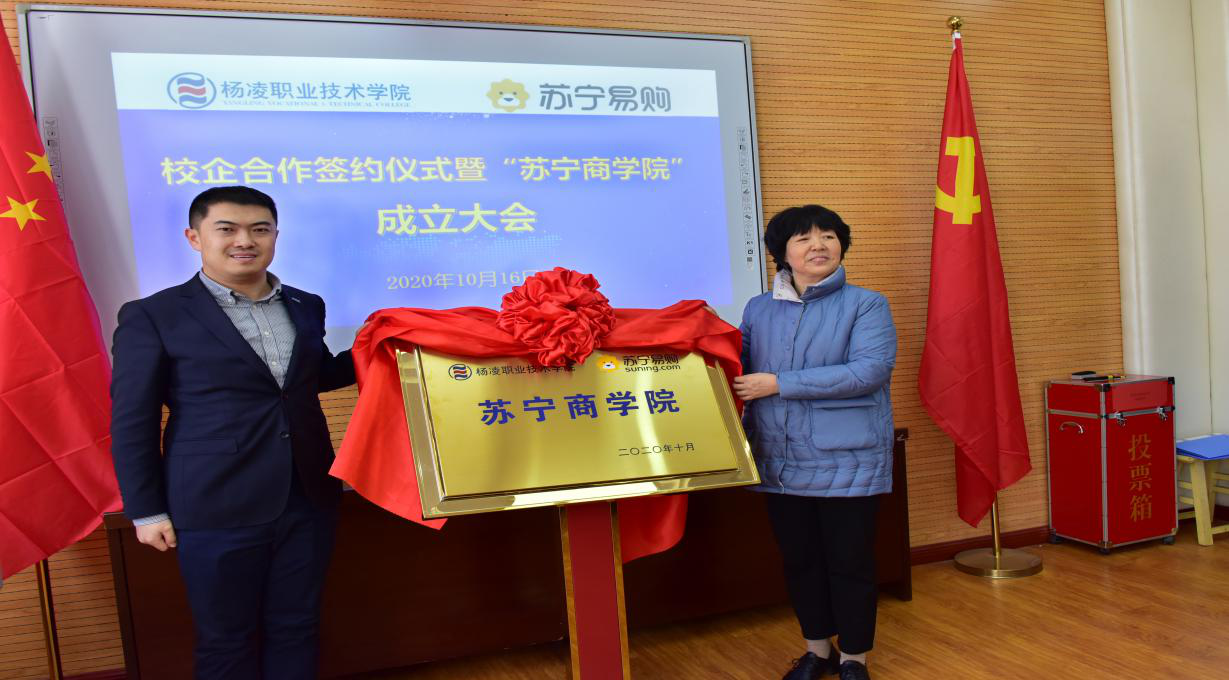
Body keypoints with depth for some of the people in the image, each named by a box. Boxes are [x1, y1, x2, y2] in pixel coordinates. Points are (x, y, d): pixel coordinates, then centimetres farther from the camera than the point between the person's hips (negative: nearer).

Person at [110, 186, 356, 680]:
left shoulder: (305, 305, 8)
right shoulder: (153, 316, -6)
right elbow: (131, 421, -4)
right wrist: (146, 510, -5)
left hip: (308, 500, 4)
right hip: (216, 508, -4)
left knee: (295, 629, 16)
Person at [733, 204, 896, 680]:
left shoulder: (866, 306, -5)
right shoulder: (758, 310, 7)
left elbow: (870, 370, -20)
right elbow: (741, 374, 14)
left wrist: (779, 384, -21)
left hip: (846, 462, -4)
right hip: (781, 462, 4)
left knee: (849, 563, 8)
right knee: (799, 561, 15)